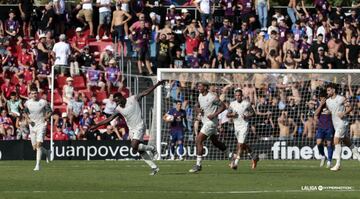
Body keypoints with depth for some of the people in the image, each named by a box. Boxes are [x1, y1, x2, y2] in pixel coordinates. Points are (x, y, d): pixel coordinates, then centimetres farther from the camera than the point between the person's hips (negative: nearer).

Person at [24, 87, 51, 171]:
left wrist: (46, 117, -15)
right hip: (32, 125, 4)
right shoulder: (27, 103, 3)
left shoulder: (43, 102, -6)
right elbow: (25, 113, 18)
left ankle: (38, 165, -17)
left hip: (41, 125, -4)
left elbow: (50, 111, 4)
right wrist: (28, 119, -2)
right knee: (35, 147, 6)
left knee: (39, 144, -18)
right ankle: (47, 152, 37)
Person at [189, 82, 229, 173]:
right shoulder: (200, 96, 8)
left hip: (211, 122, -9)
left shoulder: (212, 97, -16)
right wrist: (198, 109, -3)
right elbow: (197, 106, 21)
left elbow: (223, 106, -12)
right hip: (205, 122, 9)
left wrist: (214, 114, -21)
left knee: (199, 140, -15)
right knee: (215, 142, 18)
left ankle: (198, 165, -12)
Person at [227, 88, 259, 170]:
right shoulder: (232, 104, 4)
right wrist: (232, 114, -13)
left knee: (240, 144, -13)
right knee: (242, 144, 16)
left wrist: (247, 116, -16)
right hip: (236, 126, 5)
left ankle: (235, 162, -17)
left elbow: (253, 113, 1)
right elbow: (227, 114, 8)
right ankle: (253, 156, 35)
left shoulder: (246, 103, -6)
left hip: (244, 126, -5)